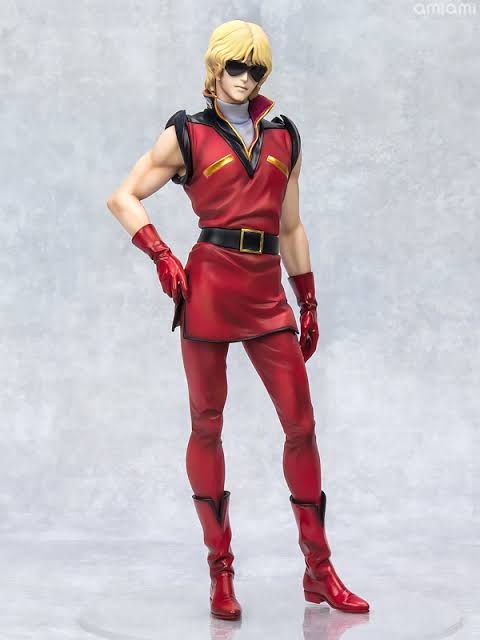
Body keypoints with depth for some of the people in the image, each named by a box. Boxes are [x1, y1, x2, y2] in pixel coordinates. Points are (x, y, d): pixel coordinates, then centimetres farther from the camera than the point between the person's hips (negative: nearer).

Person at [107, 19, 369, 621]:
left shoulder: (283, 138, 15)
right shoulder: (188, 135, 5)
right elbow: (123, 197, 5)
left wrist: (308, 303, 16)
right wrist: (162, 255, -8)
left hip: (268, 294, 3)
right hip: (209, 286, -3)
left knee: (302, 424, -1)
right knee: (207, 425, 3)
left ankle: (319, 571, 9)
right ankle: (220, 572, 13)